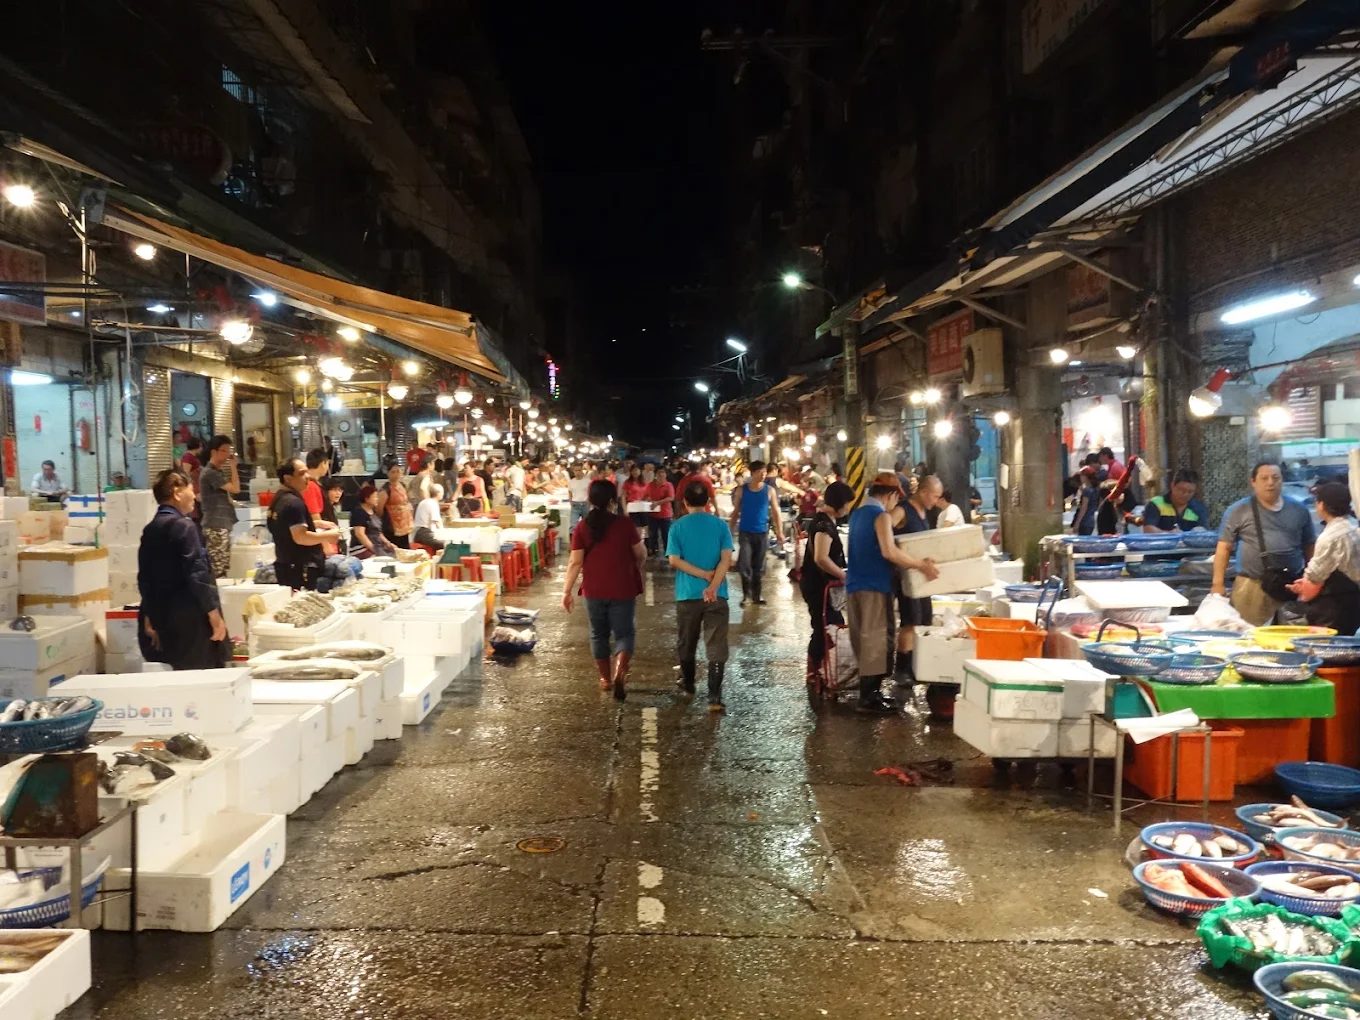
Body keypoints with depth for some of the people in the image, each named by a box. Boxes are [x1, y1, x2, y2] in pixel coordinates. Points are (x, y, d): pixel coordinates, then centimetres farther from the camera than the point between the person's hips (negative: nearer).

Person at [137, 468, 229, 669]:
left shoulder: (149, 530, 10)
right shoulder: (183, 526, -13)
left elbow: (144, 578, 13)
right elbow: (198, 575, -18)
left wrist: (149, 618, 18)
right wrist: (215, 615, -15)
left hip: (164, 620, 8)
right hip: (191, 620, -8)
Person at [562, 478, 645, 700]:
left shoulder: (582, 527, -5)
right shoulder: (625, 523, -8)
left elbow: (575, 562, -7)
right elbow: (641, 554, 0)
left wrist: (567, 591, 0)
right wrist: (636, 568, 22)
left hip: (594, 590, 2)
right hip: (623, 589, -2)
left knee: (599, 634, 18)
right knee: (624, 633, 7)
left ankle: (605, 678, 26)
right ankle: (619, 672, -16)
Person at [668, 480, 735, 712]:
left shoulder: (678, 527, -1)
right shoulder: (721, 525, 0)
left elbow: (674, 560, -9)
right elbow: (726, 559, -10)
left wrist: (704, 575, -8)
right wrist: (713, 585, -15)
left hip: (687, 594, 1)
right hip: (717, 594, -1)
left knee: (686, 643, 20)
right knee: (716, 647, -2)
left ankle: (688, 684, 36)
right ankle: (715, 697, -10)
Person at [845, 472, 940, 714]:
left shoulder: (858, 514, 15)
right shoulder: (882, 516, -12)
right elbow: (889, 552, -26)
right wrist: (922, 565, -20)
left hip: (854, 585, 9)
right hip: (874, 586, -9)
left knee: (864, 639, 13)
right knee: (876, 640, -4)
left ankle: (869, 691, 18)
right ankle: (869, 697, -3)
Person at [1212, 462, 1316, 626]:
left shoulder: (1299, 510, 10)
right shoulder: (1238, 511, 1)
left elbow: (1309, 548, 18)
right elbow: (1224, 548, 1)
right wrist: (1218, 584, -5)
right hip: (1252, 587, -3)